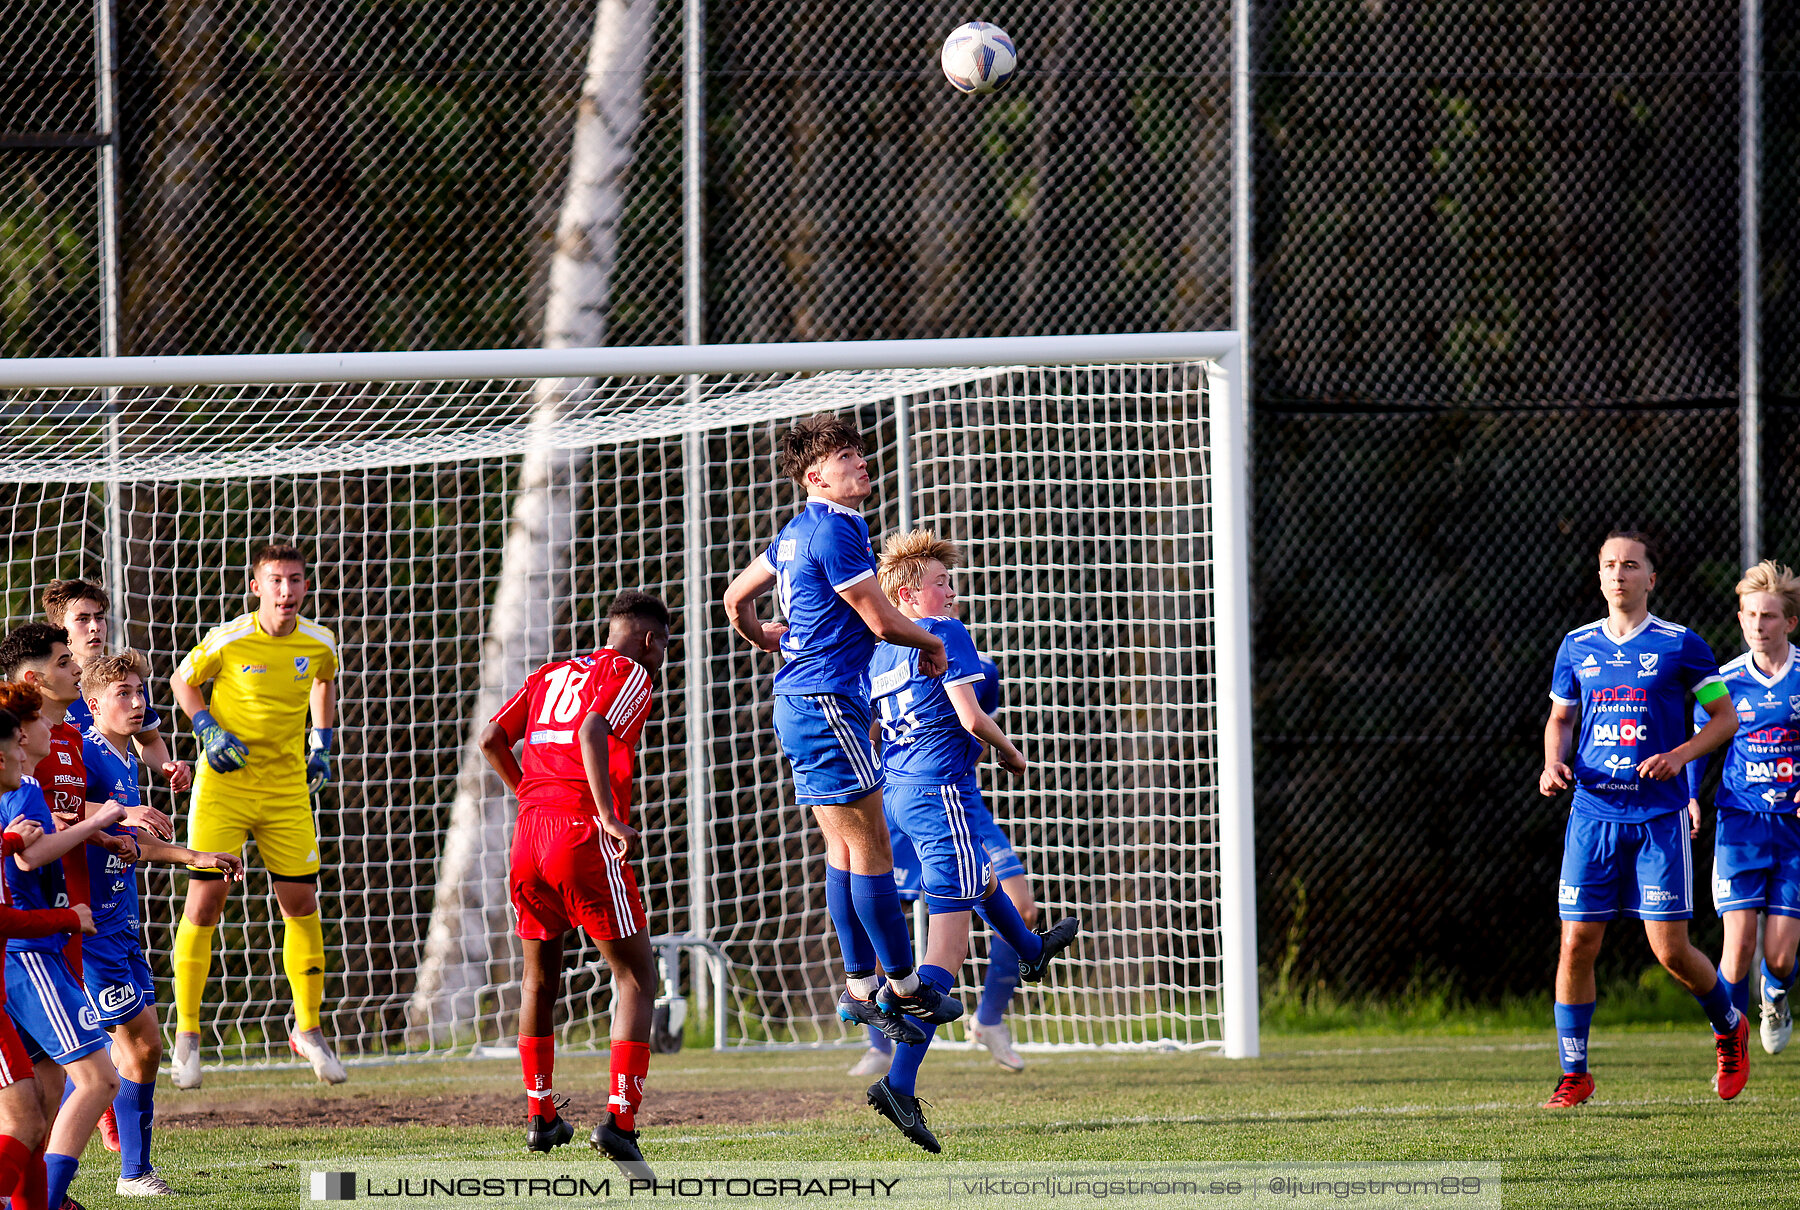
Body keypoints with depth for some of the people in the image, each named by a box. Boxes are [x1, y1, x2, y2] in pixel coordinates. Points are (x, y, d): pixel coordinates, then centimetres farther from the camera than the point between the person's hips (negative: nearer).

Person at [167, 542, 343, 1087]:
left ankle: (308, 1030, 17)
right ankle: (187, 1033, 3)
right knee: (205, 899, -8)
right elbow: (183, 680, 4)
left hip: (287, 788, 3)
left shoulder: (319, 644, -2)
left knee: (301, 905, 2)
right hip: (224, 786, -3)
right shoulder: (228, 641, -13)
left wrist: (321, 744, 12)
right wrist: (209, 731, -10)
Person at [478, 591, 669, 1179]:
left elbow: (492, 739, 18)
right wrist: (609, 818, -23)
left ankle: (539, 1114, 30)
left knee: (540, 978, 23)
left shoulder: (549, 675, 22)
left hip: (529, 835, 6)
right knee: (637, 978, 0)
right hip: (587, 842, -6)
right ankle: (620, 1119, -14)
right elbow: (593, 732, -16)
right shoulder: (631, 674, 2)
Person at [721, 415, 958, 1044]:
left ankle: (861, 987, 14)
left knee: (846, 850, 12)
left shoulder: (798, 532, 15)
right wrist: (932, 643, 7)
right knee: (869, 846, -6)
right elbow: (882, 621, -13)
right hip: (826, 703, -10)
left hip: (801, 704, 10)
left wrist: (765, 637, 46)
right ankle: (903, 986, -2)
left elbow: (736, 599, 26)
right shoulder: (834, 531, -15)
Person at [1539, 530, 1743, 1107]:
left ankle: (1729, 1027, 24)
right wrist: (1554, 763, 1)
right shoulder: (1576, 646, 9)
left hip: (1659, 816, -3)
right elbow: (1560, 718, 21)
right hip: (1593, 814, 3)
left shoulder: (1680, 645, -1)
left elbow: (1724, 718, 4)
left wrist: (1679, 755, -13)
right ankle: (1574, 1075, 7)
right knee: (1577, 944, -4)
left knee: (1671, 950, -5)